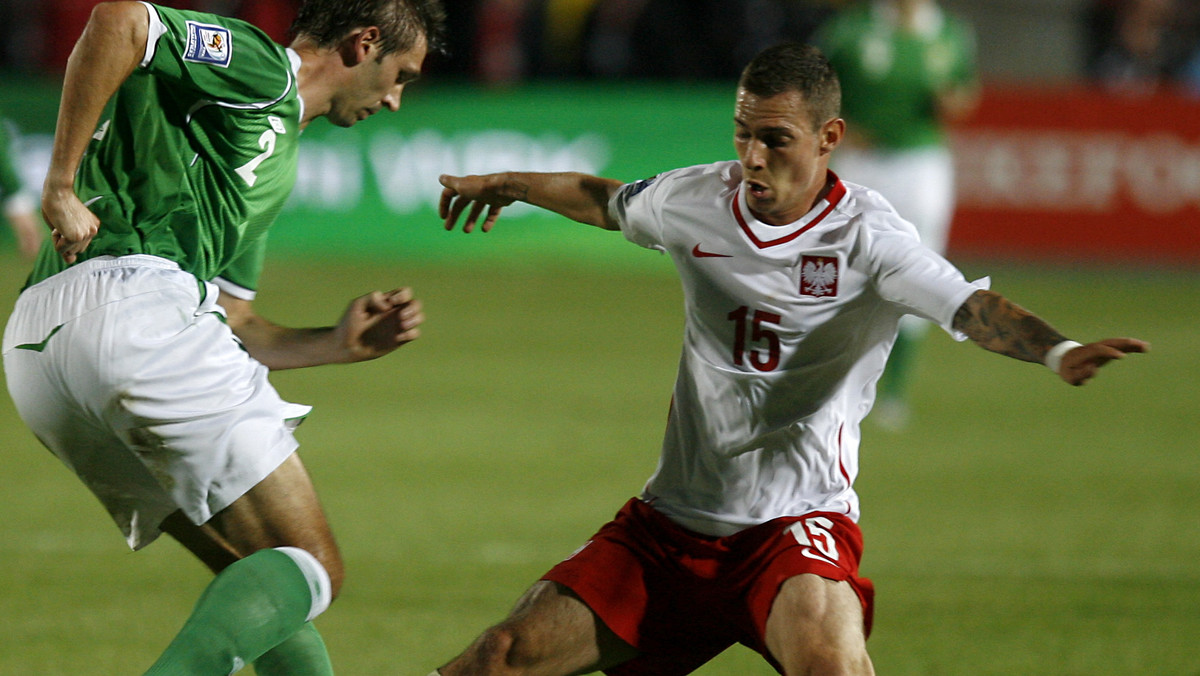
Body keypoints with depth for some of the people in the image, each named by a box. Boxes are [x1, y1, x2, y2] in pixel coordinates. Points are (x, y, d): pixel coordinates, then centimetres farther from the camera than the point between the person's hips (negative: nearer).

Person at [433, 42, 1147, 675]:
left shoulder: (863, 234, -12)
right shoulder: (694, 200, 3)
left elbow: (970, 305, -28)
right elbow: (604, 200, 26)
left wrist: (1058, 350, -48)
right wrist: (504, 187, 44)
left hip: (798, 519, -5)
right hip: (671, 520, 5)